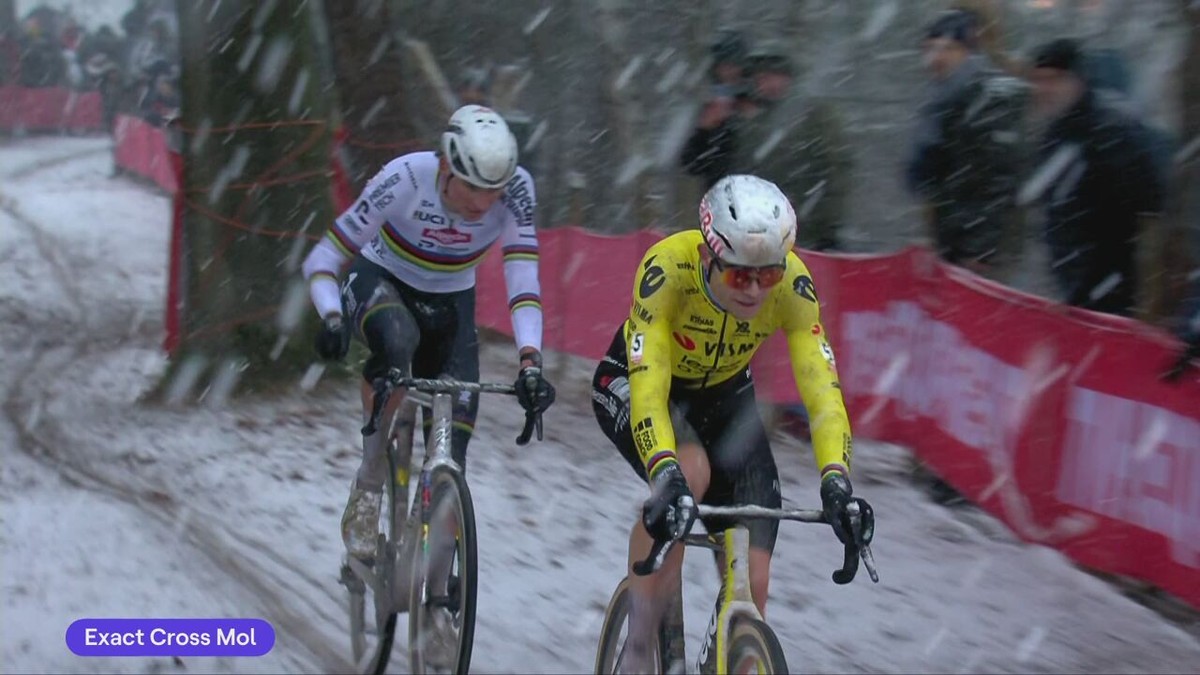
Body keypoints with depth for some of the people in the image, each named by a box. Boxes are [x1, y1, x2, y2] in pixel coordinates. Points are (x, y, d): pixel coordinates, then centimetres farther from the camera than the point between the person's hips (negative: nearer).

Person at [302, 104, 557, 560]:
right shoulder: (405, 178, -31)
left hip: (449, 303, 3)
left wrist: (529, 361, -44)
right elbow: (321, 261, -26)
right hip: (380, 282, -3)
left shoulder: (515, 189, -26)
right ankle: (367, 492, -25)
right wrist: (332, 318, -45)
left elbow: (523, 278, -29)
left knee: (451, 455, -10)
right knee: (398, 340, -39)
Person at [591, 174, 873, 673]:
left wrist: (836, 479, -48)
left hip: (723, 395, 3)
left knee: (752, 584, -10)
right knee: (691, 472, -37)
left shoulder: (792, 282, -28)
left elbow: (821, 386, -33)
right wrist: (667, 474, -58)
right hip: (632, 384, -3)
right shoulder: (668, 268, -36)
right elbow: (649, 387, -43)